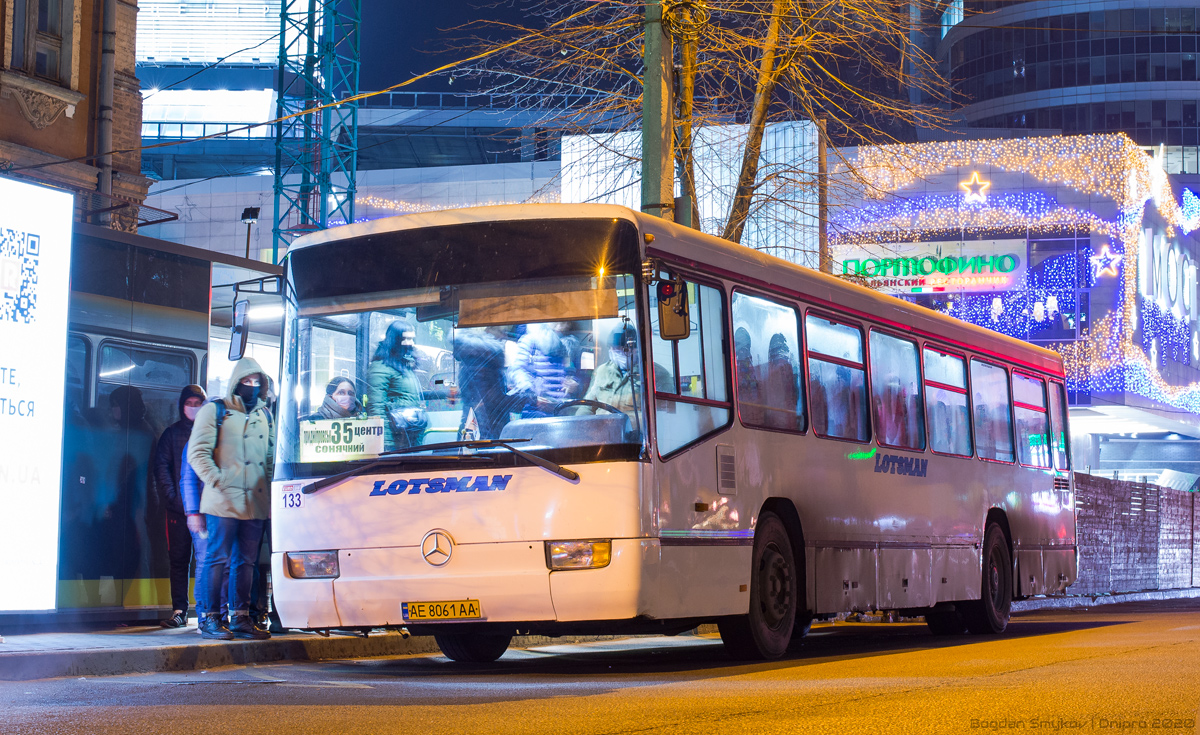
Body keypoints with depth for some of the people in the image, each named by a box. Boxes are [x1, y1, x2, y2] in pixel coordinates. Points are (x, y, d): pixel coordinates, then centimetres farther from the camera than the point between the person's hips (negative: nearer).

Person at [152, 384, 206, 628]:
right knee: (178, 559, 1)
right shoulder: (172, 433, 12)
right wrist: (171, 498, -6)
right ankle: (179, 610, 4)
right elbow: (161, 468, 7)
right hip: (178, 508, 1)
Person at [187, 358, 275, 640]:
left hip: (256, 503, 6)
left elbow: (271, 455, 26)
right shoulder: (215, 410, 2)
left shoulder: (265, 415, 19)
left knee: (246, 561, 7)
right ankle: (210, 619, -1)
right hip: (224, 501, -5)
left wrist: (269, 485, 11)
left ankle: (240, 618, 11)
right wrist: (218, 482, -13)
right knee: (217, 559, -5)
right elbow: (197, 452, -4)